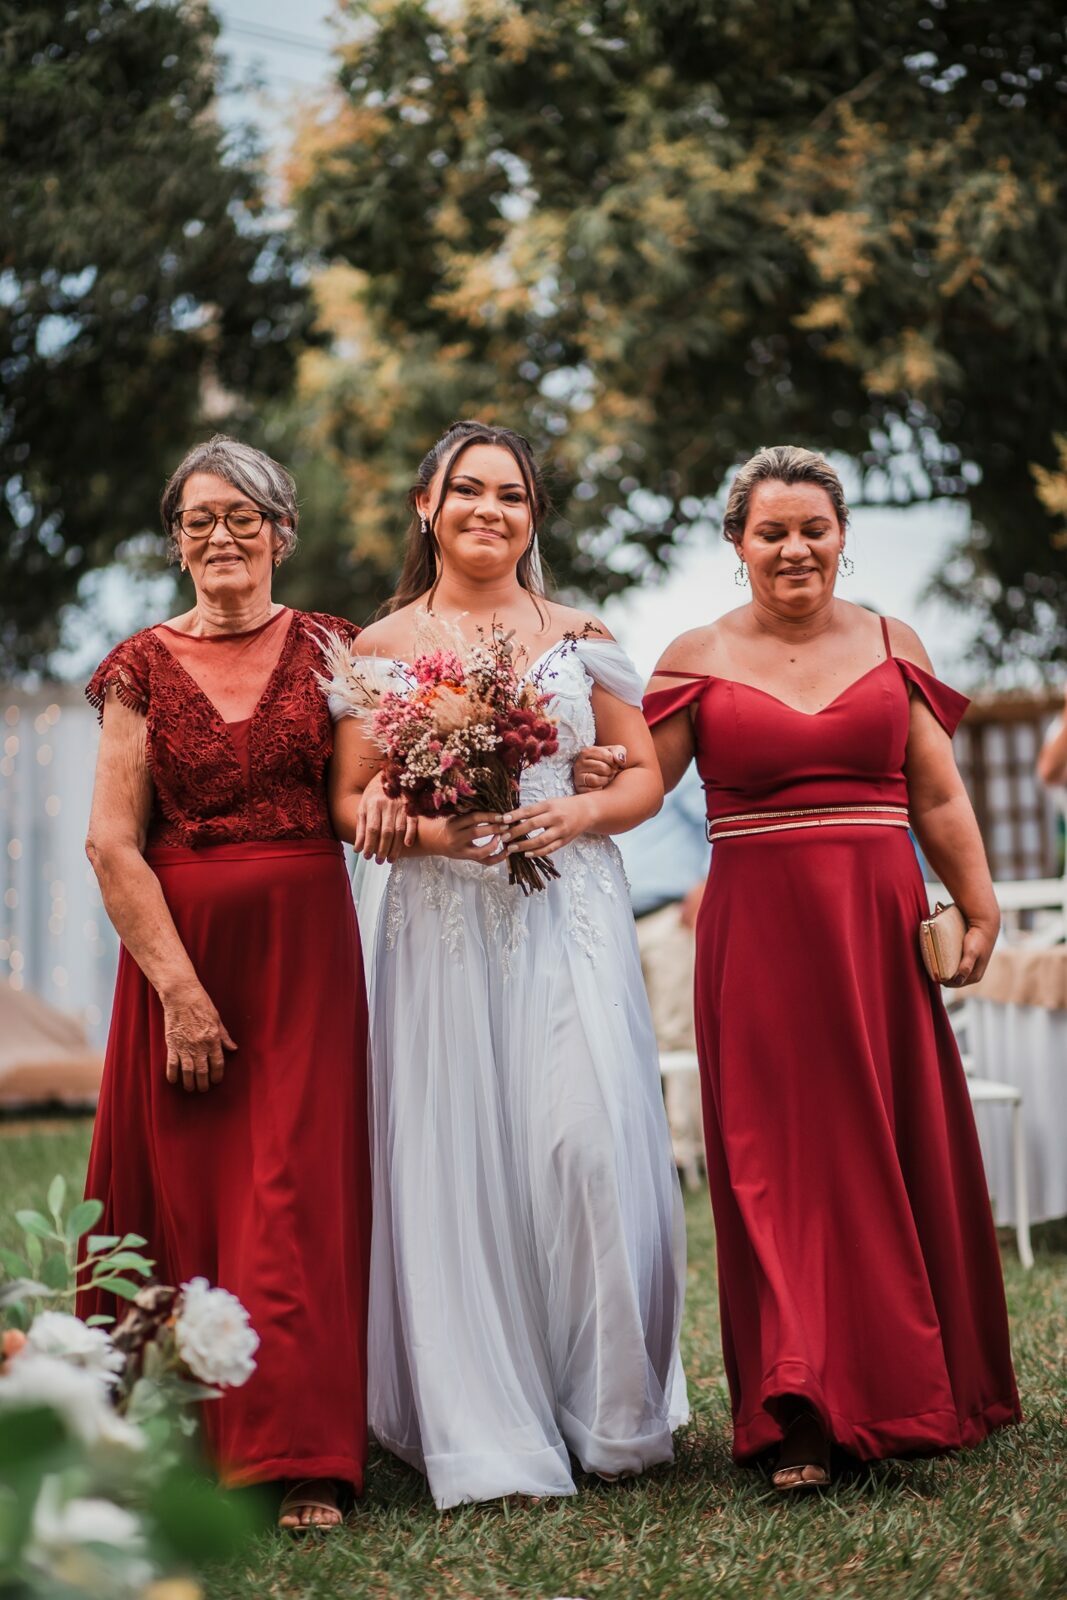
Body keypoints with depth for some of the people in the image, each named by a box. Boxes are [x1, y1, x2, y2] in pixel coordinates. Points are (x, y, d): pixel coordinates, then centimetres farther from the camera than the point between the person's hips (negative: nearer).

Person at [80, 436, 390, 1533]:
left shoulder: (324, 647, 8)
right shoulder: (142, 668, 3)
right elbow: (111, 844, -4)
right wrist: (179, 987, -11)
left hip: (304, 946, 1)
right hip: (177, 943, 0)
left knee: (296, 1186, -4)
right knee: (188, 1185, 3)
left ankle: (301, 1459, -1)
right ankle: (189, 1443, 17)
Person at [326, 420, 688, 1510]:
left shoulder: (581, 638, 11)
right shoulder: (381, 648, 8)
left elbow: (645, 774, 11)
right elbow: (349, 800, 5)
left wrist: (580, 814, -8)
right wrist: (430, 828, -13)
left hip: (569, 915, 0)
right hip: (442, 922, 0)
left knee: (587, 1137, -9)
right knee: (455, 1152, -3)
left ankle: (611, 1409, 8)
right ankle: (484, 1431, 8)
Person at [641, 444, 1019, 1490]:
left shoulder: (892, 646, 9)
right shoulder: (697, 659, 5)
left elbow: (940, 798, 9)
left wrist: (980, 910, 3)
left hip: (881, 931, 2)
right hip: (757, 937, -1)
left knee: (902, 1154, 6)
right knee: (779, 1162, -3)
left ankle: (915, 1392, 22)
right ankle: (804, 1419, 2)